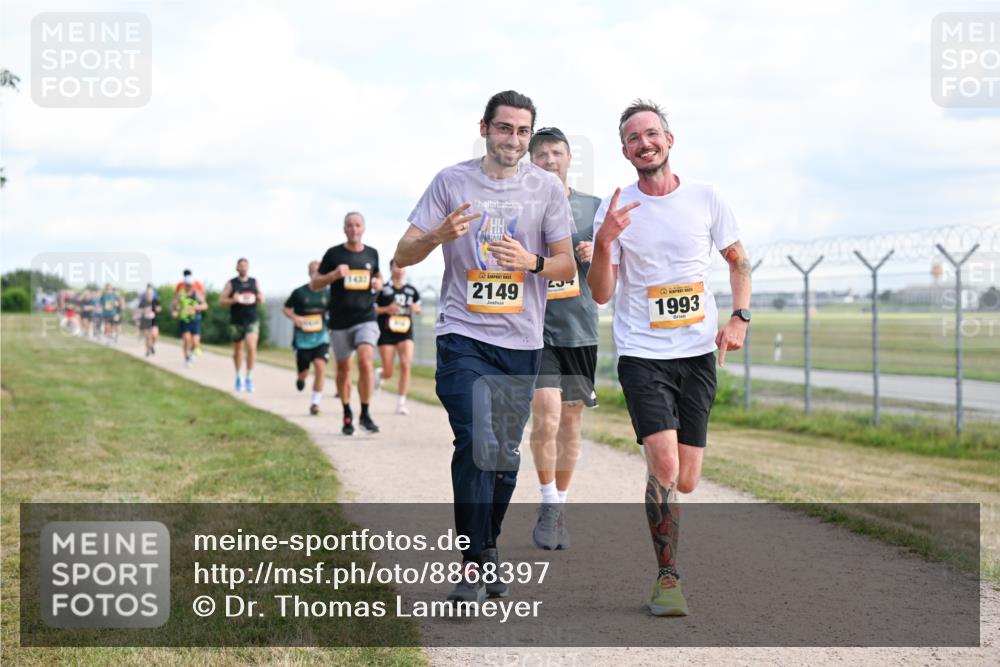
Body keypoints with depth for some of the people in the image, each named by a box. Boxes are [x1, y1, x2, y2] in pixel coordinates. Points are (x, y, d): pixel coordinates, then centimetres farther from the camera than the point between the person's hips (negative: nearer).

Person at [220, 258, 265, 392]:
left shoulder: (255, 282, 8)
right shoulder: (231, 283, 2)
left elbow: (262, 300, 14)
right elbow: (221, 301, 0)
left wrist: (260, 298, -9)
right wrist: (233, 300, -19)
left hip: (252, 320, 0)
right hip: (236, 321, 0)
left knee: (251, 347, -18)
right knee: (238, 350, 10)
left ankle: (249, 377, -7)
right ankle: (238, 377, 30)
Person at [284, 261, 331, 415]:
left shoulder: (328, 293, 2)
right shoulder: (299, 292, -5)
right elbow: (286, 308, 5)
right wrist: (295, 318, -13)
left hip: (321, 337, 1)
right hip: (302, 337, -1)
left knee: (320, 367, -18)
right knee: (303, 372, 5)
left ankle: (315, 403, -8)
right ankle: (300, 379, 45)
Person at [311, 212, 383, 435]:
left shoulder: (372, 253, 7)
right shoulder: (334, 254, 0)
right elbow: (315, 284, 3)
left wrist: (378, 284, 1)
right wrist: (334, 275, -16)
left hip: (366, 319, 0)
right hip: (339, 322, 0)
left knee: (366, 361, -20)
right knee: (343, 369, 8)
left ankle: (365, 414, -9)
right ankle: (347, 415, 26)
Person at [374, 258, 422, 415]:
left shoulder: (411, 291, 7)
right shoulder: (383, 290, -3)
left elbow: (418, 307, 20)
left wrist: (416, 308, -2)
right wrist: (387, 309, -17)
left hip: (406, 333, 2)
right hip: (386, 333, -2)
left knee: (406, 365, -16)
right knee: (389, 372, -2)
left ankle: (401, 402, -8)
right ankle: (379, 374, 38)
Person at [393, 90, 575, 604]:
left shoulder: (546, 188, 7)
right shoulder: (451, 182, 3)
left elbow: (567, 266, 9)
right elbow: (402, 256, 1)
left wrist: (532, 262, -13)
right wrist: (440, 235, -19)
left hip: (522, 342, 2)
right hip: (463, 335, -2)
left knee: (505, 455, 8)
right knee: (476, 444, -16)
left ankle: (487, 554, 25)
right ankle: (474, 565, -11)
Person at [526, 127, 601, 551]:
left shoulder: (593, 208, 8)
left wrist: (597, 255, -8)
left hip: (581, 331, 3)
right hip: (537, 329, -3)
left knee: (570, 424, 9)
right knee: (546, 419, -16)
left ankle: (560, 507, 24)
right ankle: (548, 505, 1)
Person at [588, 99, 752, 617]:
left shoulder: (705, 199, 4)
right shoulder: (614, 210, -1)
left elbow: (738, 260, 16)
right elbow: (601, 294, -4)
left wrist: (739, 317, 1)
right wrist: (604, 243, -21)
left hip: (699, 352, 3)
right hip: (642, 354, -2)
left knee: (686, 482, 3)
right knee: (664, 465, -18)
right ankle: (668, 578, -6)